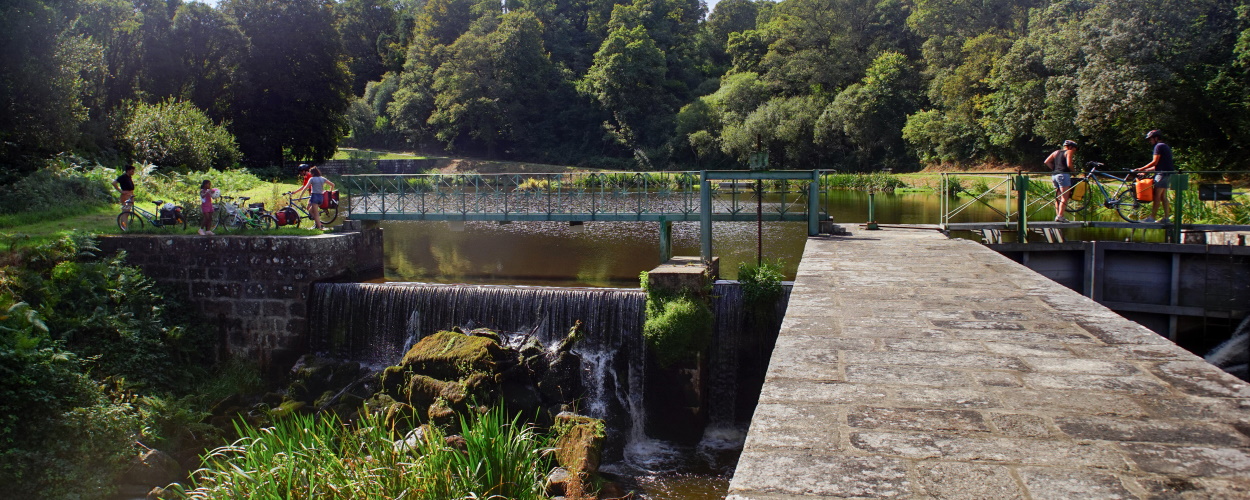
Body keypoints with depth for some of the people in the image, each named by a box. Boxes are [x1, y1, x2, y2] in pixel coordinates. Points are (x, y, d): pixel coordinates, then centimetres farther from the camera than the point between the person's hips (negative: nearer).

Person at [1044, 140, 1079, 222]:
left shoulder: (1056, 152, 21)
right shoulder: (1069, 152, 2)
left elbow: (1047, 162, 12)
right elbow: (1069, 164, -12)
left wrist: (1054, 169, 16)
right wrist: (1073, 171, 4)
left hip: (1054, 175, 8)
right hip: (1063, 175, -8)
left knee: (1058, 197, 13)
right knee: (1065, 197, -10)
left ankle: (1057, 215, 11)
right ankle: (1060, 216, -20)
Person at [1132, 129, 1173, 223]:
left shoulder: (1159, 146, -8)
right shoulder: (1165, 146, 24)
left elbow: (1155, 162, -15)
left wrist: (1140, 169, -12)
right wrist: (1145, 170, 19)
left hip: (1163, 173, -10)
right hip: (1167, 173, 10)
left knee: (1156, 196, -11)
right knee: (1163, 197, 10)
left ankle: (1152, 217, -14)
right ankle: (1166, 218, 9)